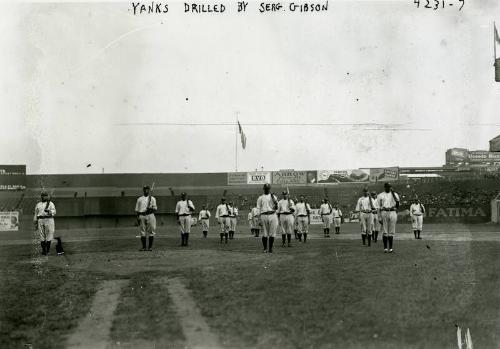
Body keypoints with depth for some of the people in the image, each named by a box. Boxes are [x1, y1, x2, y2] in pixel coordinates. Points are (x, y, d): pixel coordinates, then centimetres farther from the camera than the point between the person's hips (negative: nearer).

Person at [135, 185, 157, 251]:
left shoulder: (152, 198, 11)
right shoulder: (139, 199, 15)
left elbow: (155, 208, 6)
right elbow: (137, 209, 13)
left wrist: (151, 208, -16)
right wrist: (138, 217, 0)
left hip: (150, 215, -2)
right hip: (141, 216, 2)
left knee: (151, 232, -5)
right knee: (142, 232, 0)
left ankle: (150, 247, -1)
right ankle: (144, 247, 3)